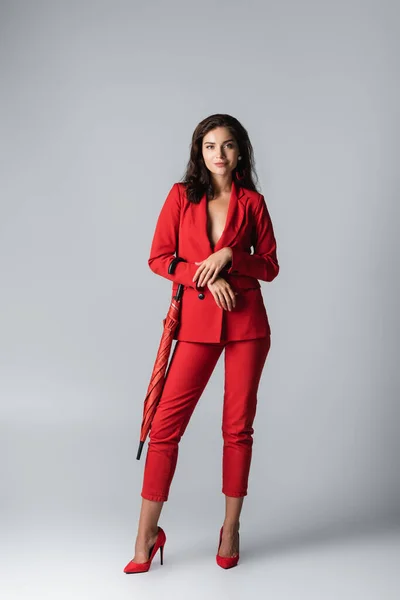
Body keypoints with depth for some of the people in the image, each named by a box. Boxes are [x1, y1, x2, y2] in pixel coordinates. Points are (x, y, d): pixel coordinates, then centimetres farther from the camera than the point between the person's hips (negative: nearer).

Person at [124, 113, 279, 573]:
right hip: (197, 320, 0)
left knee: (238, 426, 6)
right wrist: (206, 276, -12)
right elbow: (158, 258, 1)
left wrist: (229, 255, -11)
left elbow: (270, 266, 6)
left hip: (246, 322, 0)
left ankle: (231, 529, 23)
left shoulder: (252, 202, 5)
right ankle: (147, 535, 12)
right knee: (166, 424, -2)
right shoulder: (181, 196, 5)